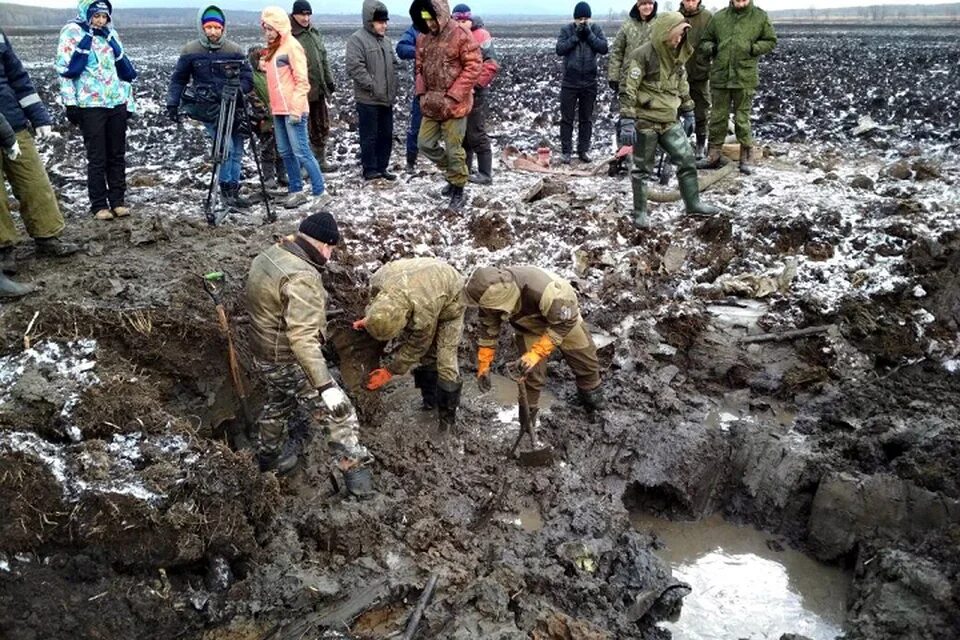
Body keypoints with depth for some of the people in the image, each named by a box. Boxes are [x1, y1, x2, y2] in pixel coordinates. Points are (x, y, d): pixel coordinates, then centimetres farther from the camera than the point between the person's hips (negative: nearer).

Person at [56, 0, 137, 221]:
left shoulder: (110, 34, 15)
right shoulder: (72, 32, -2)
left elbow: (124, 69, 20)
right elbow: (63, 69, -7)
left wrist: (129, 101, 16)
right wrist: (70, 103, -13)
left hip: (117, 103, 5)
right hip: (90, 105, -5)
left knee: (117, 155, 8)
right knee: (97, 158, -3)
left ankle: (118, 201, 15)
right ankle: (99, 205, 5)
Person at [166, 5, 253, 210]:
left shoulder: (234, 50, -2)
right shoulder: (190, 51, -3)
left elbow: (248, 79, 1)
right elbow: (178, 79, 7)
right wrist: (172, 104, 2)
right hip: (208, 108, -3)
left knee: (236, 151, 4)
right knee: (226, 146, -16)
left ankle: (233, 191, 15)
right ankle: (226, 189, -2)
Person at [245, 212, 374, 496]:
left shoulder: (268, 255, -2)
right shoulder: (301, 278, -31)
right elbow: (303, 339, -36)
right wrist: (325, 386, -36)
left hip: (265, 355, 9)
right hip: (290, 363, -9)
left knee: (278, 404, 34)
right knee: (340, 414, 4)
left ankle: (271, 454, 55)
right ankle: (357, 474, 13)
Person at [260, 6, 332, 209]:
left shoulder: (292, 46, -10)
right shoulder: (272, 48, 15)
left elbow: (302, 80, -15)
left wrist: (296, 109, -19)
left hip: (293, 110, -9)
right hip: (278, 109, 9)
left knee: (301, 152, -9)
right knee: (285, 152, 10)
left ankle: (320, 192, -3)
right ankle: (296, 191, 18)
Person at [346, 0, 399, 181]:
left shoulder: (386, 40, 15)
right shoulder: (357, 39, -10)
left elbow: (393, 65, 24)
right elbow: (354, 67, -19)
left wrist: (392, 88, 12)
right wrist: (373, 87, -19)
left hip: (386, 98, 8)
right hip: (368, 99, -8)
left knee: (386, 135, 12)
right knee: (369, 136, -2)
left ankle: (382, 167, 23)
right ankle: (370, 170, 7)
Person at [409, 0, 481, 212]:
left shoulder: (460, 36, -14)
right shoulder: (422, 38, 7)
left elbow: (473, 67, -15)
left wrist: (452, 96, -18)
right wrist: (422, 93, 2)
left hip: (454, 105, -7)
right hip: (432, 104, 7)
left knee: (454, 150, -2)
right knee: (425, 143, 11)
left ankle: (458, 193, 12)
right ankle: (453, 174, 31)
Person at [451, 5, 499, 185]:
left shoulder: (481, 36, -9)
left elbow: (491, 65, -17)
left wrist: (475, 84, -19)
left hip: (475, 93, -7)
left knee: (476, 135, -5)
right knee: (462, 134, 13)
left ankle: (485, 174, 1)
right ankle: (464, 170, 23)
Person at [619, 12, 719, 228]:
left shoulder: (677, 56, 8)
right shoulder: (642, 56, -15)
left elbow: (682, 85, 22)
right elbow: (628, 90, -18)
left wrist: (688, 110, 23)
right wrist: (627, 121, -23)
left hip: (669, 121, 7)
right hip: (645, 122, -7)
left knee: (687, 160, 7)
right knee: (642, 168, 4)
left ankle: (693, 203, 21)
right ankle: (639, 212, 15)